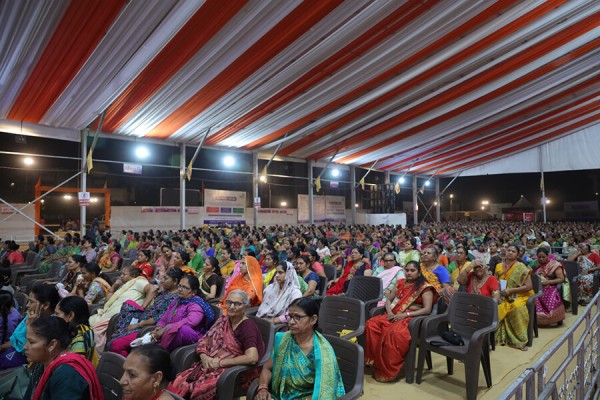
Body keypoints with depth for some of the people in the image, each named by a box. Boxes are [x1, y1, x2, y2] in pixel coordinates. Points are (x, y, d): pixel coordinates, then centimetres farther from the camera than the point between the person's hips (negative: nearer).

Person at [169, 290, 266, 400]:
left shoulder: (248, 327, -13)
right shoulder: (223, 320, 9)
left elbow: (252, 358, -25)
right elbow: (203, 340, 12)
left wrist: (221, 362, -19)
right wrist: (203, 356, -10)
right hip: (212, 366, 6)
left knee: (200, 389, -29)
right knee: (179, 383, -17)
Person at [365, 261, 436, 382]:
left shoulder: (425, 287, 1)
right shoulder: (400, 283, 17)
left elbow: (427, 309, -9)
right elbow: (388, 300, 19)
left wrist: (405, 314, -18)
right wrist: (389, 312, -3)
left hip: (412, 318, -6)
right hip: (394, 315, 6)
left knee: (395, 332, -38)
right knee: (371, 324, -23)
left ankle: (389, 370, -24)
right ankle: (374, 361, -16)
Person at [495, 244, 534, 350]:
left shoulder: (521, 267, -5)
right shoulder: (499, 266, 9)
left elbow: (529, 286, -9)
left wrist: (510, 290, -15)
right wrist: (498, 288, -7)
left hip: (518, 296, -3)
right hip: (503, 296, 3)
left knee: (517, 308, -35)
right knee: (496, 307, -27)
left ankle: (520, 340, -20)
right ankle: (500, 336, -12)